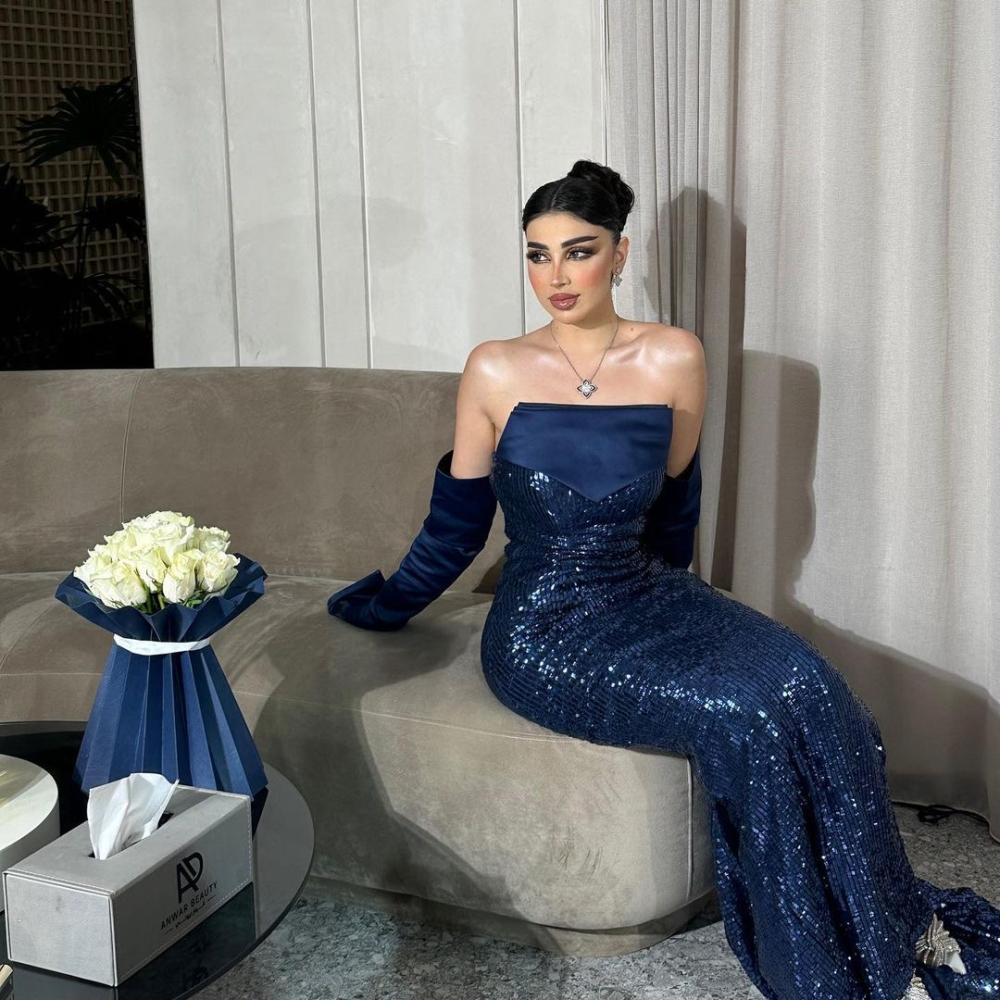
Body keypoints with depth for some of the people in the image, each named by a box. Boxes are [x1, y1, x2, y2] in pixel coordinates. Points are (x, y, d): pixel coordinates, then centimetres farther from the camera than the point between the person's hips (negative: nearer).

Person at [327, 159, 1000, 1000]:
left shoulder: (674, 360, 0)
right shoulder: (496, 372, -5)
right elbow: (456, 523, 7)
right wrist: (383, 606, 15)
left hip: (645, 596, 3)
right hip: (543, 628, -3)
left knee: (802, 684, -25)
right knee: (745, 715, -25)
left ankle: (894, 930, -6)